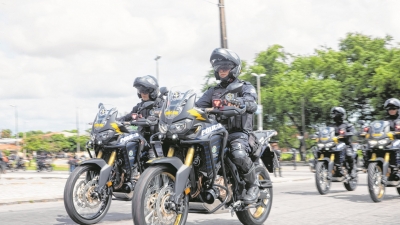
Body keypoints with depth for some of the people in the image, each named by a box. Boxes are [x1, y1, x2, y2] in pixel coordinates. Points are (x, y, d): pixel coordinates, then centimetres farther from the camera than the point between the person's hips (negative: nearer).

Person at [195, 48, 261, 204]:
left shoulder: (245, 87, 9)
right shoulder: (213, 91, 24)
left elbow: (252, 104, -14)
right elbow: (199, 105, 8)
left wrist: (236, 102, -37)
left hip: (238, 132, -4)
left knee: (239, 154, -35)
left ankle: (253, 185, -10)